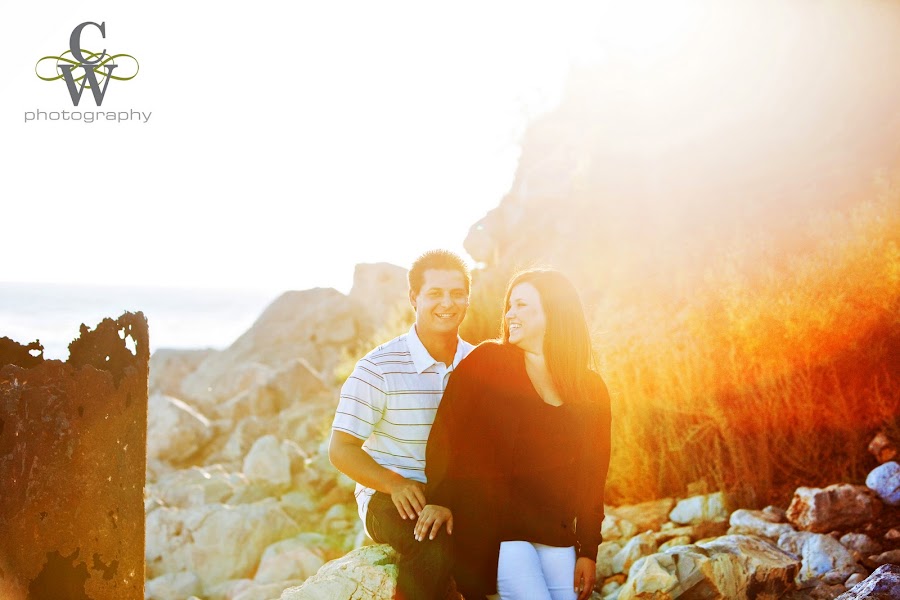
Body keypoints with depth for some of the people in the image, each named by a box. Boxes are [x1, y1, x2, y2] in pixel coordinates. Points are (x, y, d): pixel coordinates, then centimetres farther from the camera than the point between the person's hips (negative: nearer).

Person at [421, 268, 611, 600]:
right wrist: (440, 498, -19)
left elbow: (592, 475, 9)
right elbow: (445, 432, -6)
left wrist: (588, 551, 5)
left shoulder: (591, 390, 8)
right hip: (492, 523, -4)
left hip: (557, 532, 4)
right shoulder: (486, 362, 0)